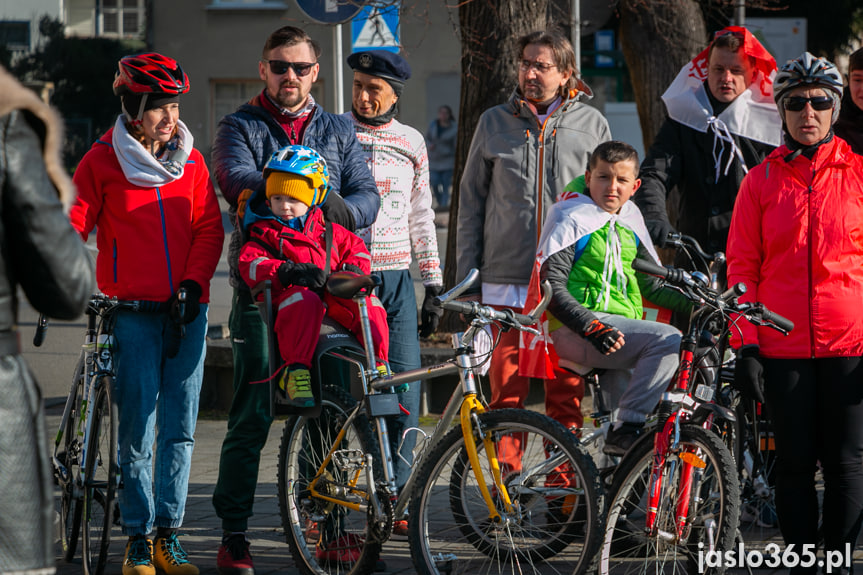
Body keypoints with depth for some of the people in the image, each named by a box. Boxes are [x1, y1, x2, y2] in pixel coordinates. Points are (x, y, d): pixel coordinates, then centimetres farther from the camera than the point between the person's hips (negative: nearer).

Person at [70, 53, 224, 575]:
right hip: (133, 312, -3)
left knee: (181, 428, 2)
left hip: (186, 309, 3)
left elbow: (210, 227, 10)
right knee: (138, 431, -4)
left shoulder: (190, 160, 10)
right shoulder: (102, 161, 1)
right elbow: (74, 224, 1)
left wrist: (194, 282, -5)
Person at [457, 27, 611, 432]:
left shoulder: (592, 125, 8)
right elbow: (471, 204, 13)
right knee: (506, 387, -1)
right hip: (506, 281, 1)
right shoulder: (494, 123, 9)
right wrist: (467, 279, 7)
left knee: (566, 390, 1)